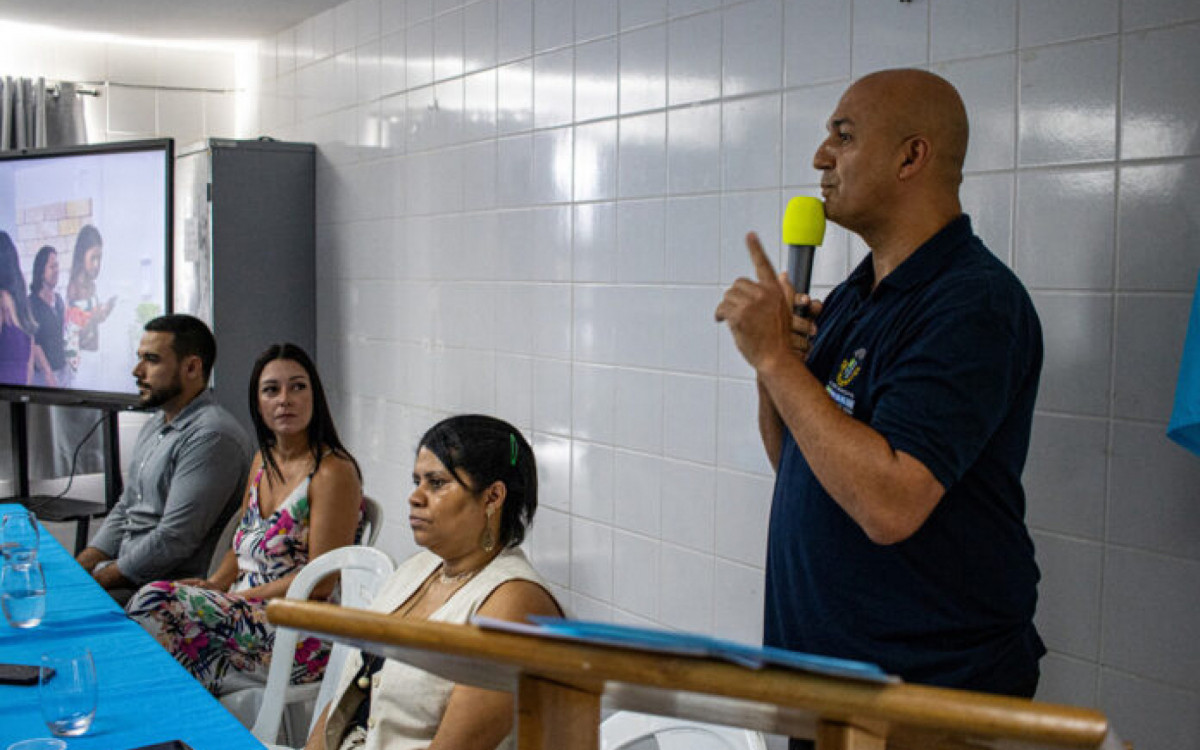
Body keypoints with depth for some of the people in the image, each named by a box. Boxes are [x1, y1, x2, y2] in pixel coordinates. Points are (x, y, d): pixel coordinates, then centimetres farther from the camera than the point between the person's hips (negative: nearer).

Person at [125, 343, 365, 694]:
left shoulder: (333, 471, -13)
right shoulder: (263, 460, 14)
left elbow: (320, 581, -16)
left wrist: (243, 596, -15)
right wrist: (214, 584, 0)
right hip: (246, 613, 8)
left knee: (156, 605, -21)